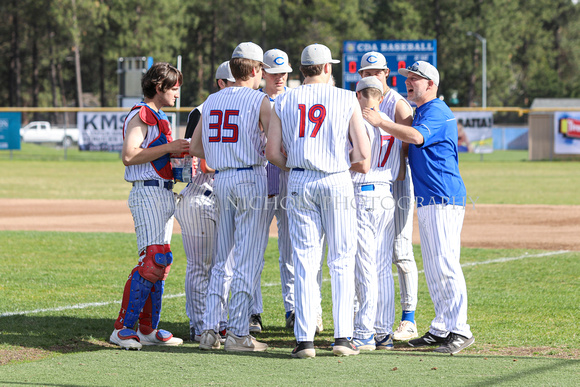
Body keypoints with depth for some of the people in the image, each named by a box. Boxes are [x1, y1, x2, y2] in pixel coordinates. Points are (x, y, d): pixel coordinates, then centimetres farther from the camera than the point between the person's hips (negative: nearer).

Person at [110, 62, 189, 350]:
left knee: (160, 262, 10)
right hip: (147, 193, -10)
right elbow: (129, 155, -22)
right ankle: (123, 328, -16)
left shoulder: (160, 118, 21)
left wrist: (179, 155, 10)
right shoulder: (141, 116, -10)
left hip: (165, 194, 10)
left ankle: (148, 329, 15)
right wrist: (168, 148, -19)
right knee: (153, 259, -16)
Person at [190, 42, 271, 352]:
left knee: (222, 259, 12)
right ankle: (238, 334, -5)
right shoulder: (259, 101, -7)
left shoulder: (211, 101, 10)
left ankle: (210, 330, 7)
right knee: (247, 261, -3)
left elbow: (195, 148, 14)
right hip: (252, 179, -6)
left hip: (221, 181, 6)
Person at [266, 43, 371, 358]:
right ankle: (342, 336, 0)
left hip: (299, 181, 2)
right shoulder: (346, 100, -1)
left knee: (304, 261, 3)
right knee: (341, 261, 5)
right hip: (337, 180, -2)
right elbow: (363, 152, -5)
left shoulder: (284, 101, 5)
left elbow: (272, 152, 1)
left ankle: (305, 338, -3)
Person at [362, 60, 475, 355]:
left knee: (445, 265, -13)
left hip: (444, 201, -11)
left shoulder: (437, 112, -10)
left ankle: (460, 330, -13)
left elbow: (416, 137, -29)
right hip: (426, 202, 11)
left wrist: (381, 123, -26)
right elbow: (410, 146, 29)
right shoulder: (420, 113, 22)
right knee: (432, 270, 11)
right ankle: (440, 329, 15)